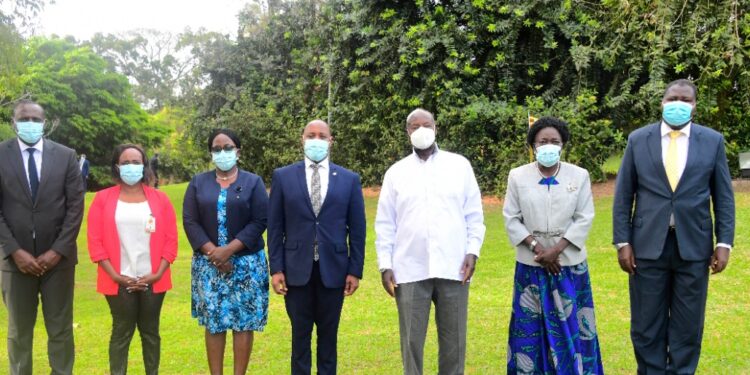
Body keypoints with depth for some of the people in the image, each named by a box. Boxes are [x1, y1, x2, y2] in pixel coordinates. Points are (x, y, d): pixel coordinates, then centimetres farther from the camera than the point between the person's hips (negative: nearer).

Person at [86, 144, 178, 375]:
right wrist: (116, 276, -10)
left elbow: (171, 239, 2)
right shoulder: (103, 199, 0)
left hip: (153, 280, 2)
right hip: (119, 282, -1)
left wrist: (158, 274, -8)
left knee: (150, 332, 11)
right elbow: (95, 241, -4)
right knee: (122, 332, 4)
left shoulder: (160, 199, 4)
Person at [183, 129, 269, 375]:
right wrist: (212, 251, -12)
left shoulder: (253, 182, 3)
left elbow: (260, 221, -5)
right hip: (208, 263, 1)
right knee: (213, 322, 4)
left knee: (243, 321, 1)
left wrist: (229, 249, -15)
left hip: (246, 263, -1)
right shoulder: (198, 183, 9)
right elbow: (190, 221, 1)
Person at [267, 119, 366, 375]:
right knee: (300, 335, 9)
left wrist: (355, 270, -1)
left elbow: (357, 229, 3)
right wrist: (276, 269, -3)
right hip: (297, 269, 0)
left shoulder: (349, 179, 3)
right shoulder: (283, 177, 2)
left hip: (333, 269, 1)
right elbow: (275, 227, 2)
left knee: (328, 335, 11)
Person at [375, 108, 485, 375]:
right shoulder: (395, 173, 8)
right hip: (410, 271, 0)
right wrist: (385, 265, 0)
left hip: (453, 268, 0)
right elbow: (385, 224, 6)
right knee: (411, 340, 6)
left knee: (454, 340, 8)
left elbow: (474, 215, 7)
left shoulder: (460, 165, 7)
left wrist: (472, 251, -4)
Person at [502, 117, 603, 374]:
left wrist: (556, 249, -13)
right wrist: (537, 247, -11)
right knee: (531, 325, 5)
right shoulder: (518, 176, 1)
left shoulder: (579, 175, 1)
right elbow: (511, 219, 0)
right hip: (531, 263, 0)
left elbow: (584, 219, -3)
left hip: (569, 261, 0)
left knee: (571, 324, 4)